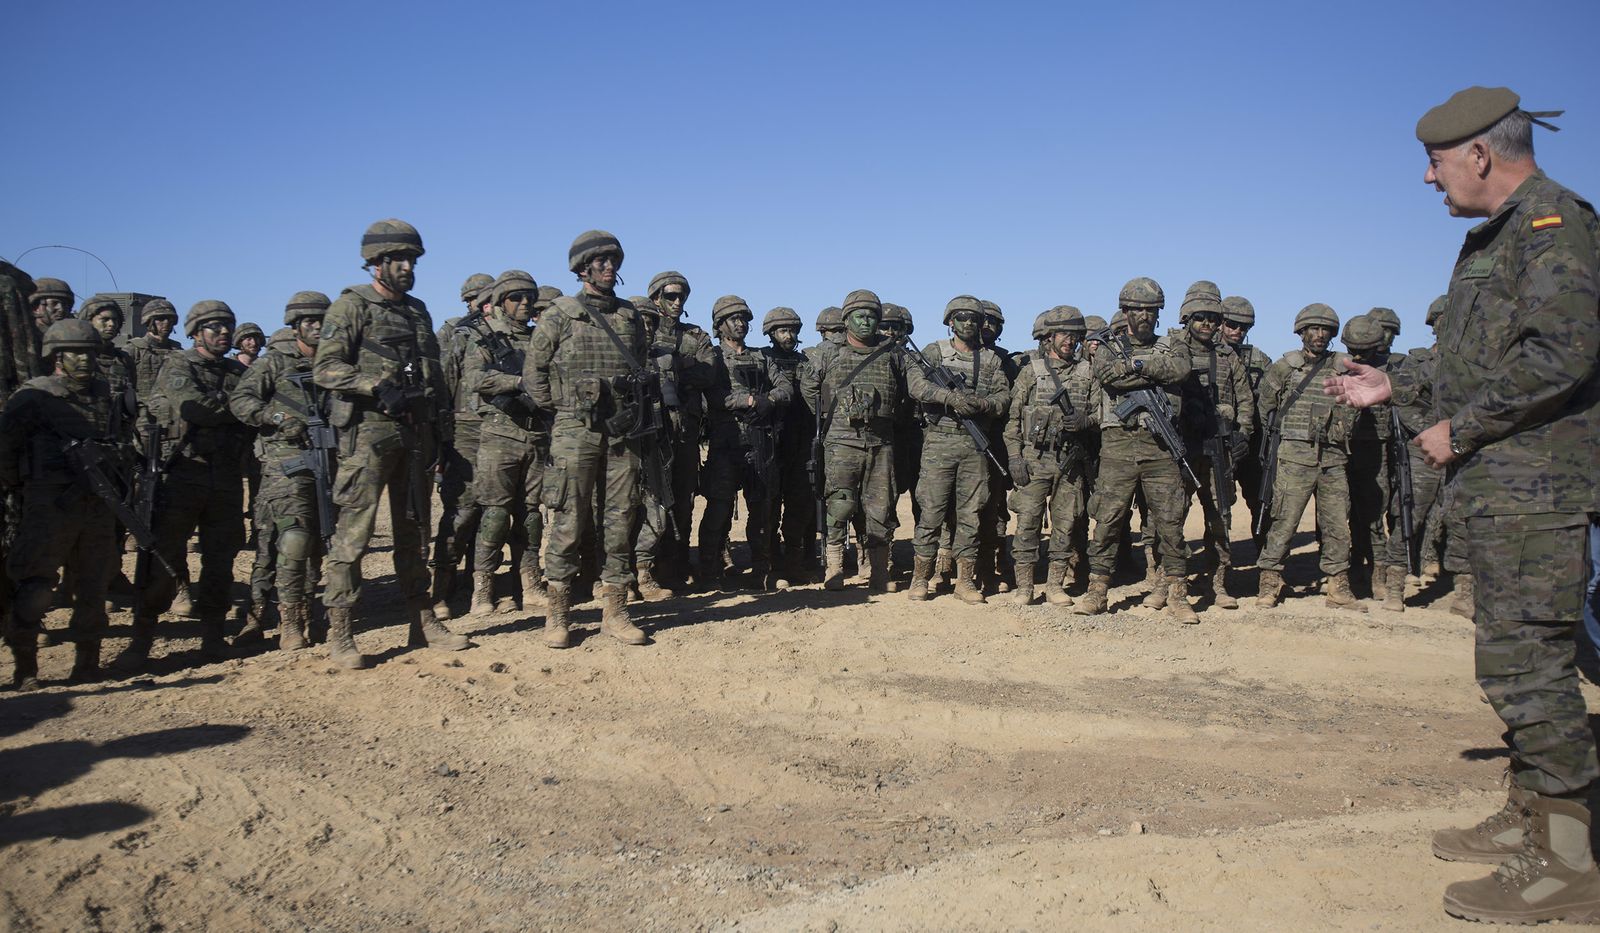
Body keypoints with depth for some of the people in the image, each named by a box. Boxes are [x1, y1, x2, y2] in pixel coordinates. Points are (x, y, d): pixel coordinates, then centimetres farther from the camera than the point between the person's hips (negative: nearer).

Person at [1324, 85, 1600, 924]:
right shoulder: (1495, 236, 18)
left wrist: (1459, 428, -18)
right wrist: (1397, 384, 22)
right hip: (1503, 487, 10)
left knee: (1525, 662, -8)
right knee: (1517, 661, 16)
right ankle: (1529, 818, 27)